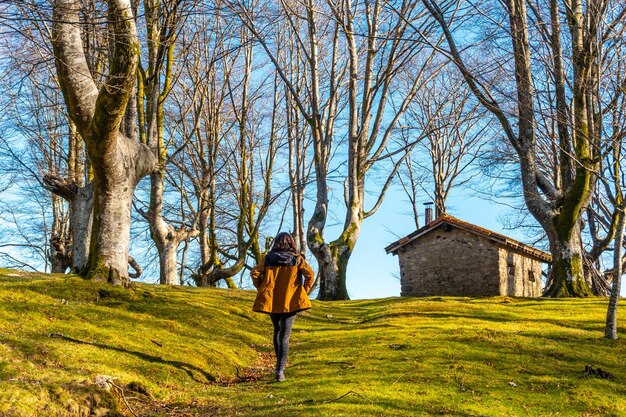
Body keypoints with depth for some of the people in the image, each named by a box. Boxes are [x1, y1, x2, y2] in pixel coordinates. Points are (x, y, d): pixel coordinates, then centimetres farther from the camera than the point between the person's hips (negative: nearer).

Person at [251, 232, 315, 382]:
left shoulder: (268, 258, 3)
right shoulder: (297, 259, -1)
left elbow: (254, 273, -5)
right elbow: (310, 274, -11)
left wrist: (262, 289, 6)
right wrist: (304, 291, 0)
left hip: (271, 301, 2)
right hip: (290, 302, -2)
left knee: (277, 331, 22)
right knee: (284, 336, -2)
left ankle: (280, 363, 31)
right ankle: (280, 370, -13)